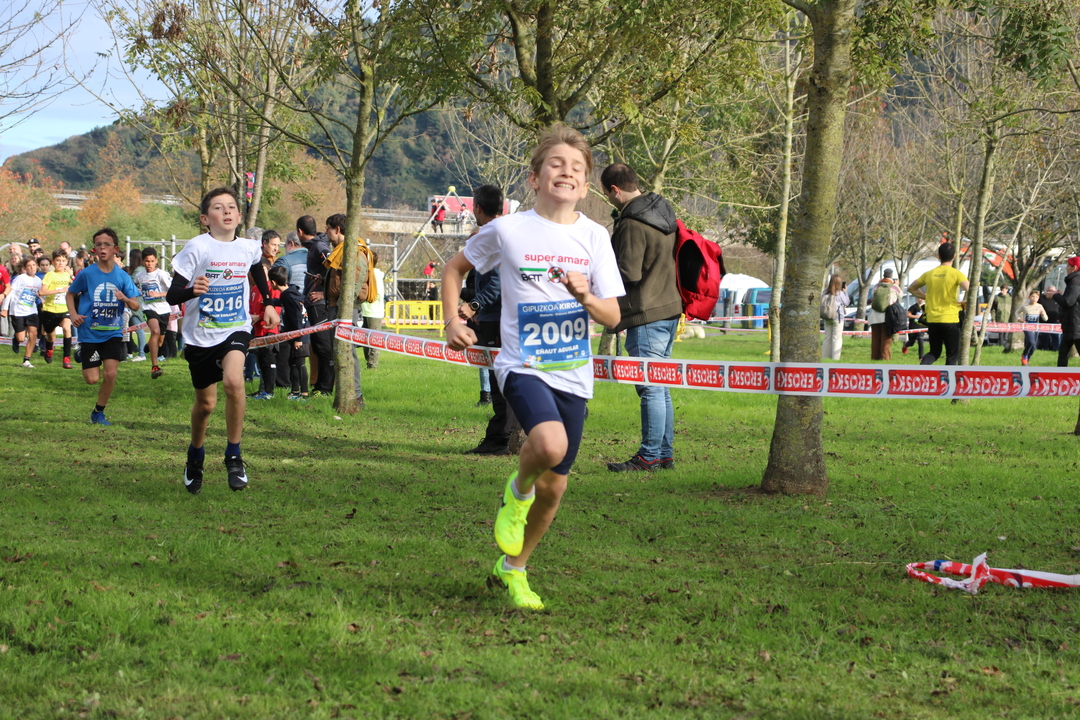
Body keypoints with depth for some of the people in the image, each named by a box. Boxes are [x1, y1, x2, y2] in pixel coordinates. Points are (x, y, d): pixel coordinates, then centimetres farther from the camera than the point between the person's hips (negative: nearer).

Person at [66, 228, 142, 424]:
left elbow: (135, 305, 1)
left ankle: (98, 412, 11)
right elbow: (70, 294, 8)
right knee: (93, 379, -3)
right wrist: (73, 314, -8)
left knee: (110, 374, -11)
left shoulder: (123, 276, -1)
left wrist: (125, 299, -21)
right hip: (89, 333, -1)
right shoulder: (86, 274, -6)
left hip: (113, 332, 1)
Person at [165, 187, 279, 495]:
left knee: (233, 380, -27)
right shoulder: (197, 248, -15)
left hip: (236, 330, 1)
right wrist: (192, 290, -39)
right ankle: (195, 456, 40)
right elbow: (171, 296, -19)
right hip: (200, 335, -1)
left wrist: (268, 303, 23)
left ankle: (234, 456, -12)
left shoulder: (249, 248, -3)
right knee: (205, 403, 9)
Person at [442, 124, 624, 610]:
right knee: (550, 444, -32)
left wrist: (585, 296, -20)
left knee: (554, 485, 10)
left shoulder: (594, 237, 3)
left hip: (572, 374, 4)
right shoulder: (507, 230, -3)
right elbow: (455, 268, 14)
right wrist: (452, 323, 2)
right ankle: (517, 491, 3)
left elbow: (613, 318, 0)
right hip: (523, 365, -4)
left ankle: (512, 569, 33)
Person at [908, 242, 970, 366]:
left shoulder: (929, 274, 5)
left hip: (932, 320, 4)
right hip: (950, 319, -4)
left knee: (934, 352, 16)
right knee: (953, 355, 7)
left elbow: (911, 289, 17)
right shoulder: (956, 274, -8)